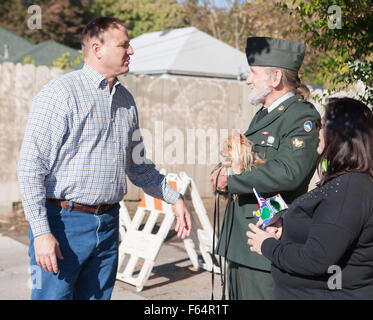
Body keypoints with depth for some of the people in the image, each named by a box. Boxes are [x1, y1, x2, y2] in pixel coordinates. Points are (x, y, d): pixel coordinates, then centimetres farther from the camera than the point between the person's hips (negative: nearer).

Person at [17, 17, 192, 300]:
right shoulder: (61, 93, -9)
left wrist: (174, 198, 15)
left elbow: (137, 165, 23)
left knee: (98, 296, 13)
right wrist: (42, 233, -19)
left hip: (108, 224, 7)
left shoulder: (125, 100, 13)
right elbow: (31, 167, -13)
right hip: (64, 222, -6)